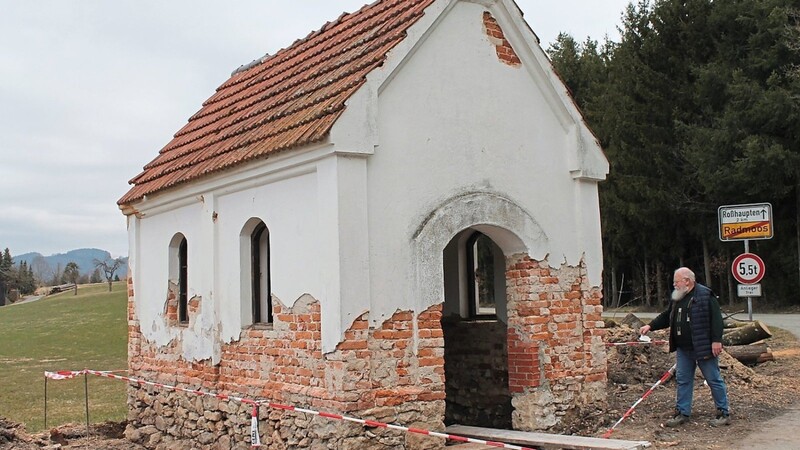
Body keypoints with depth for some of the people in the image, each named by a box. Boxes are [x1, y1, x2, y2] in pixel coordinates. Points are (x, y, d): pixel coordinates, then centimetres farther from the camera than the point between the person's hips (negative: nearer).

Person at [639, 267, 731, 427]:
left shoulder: (705, 295, -12)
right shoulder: (677, 298, 12)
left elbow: (716, 319, -16)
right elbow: (666, 317, 20)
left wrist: (716, 340, -20)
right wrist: (650, 326, 9)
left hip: (703, 348, -8)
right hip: (683, 349, 8)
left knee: (714, 380, 2)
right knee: (683, 381, 10)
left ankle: (723, 414, 12)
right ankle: (682, 413, 18)